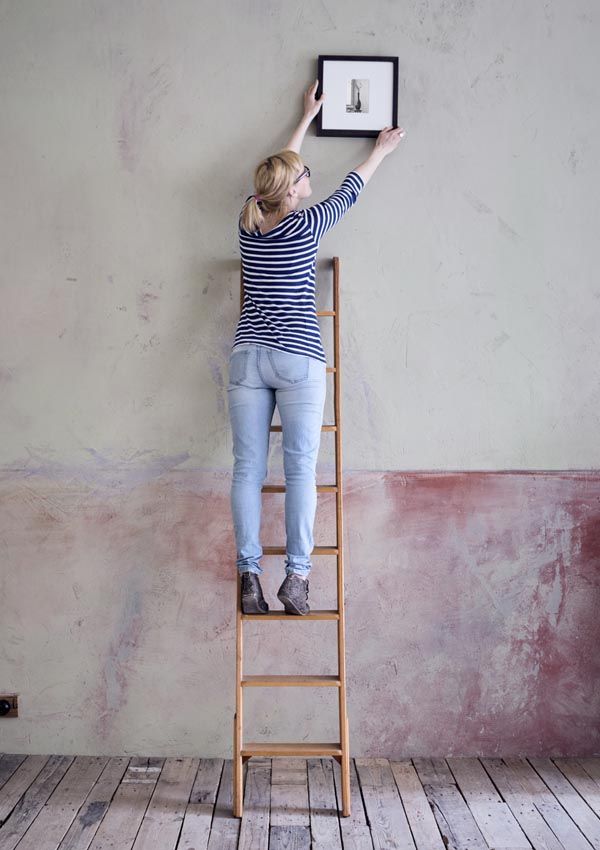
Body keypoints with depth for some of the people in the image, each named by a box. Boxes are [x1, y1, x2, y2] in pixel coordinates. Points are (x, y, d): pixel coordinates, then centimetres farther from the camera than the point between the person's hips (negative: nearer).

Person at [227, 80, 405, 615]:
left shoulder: (249, 220, 8)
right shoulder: (307, 225, -4)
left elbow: (277, 170, 26)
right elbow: (350, 189, 15)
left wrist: (307, 118, 40)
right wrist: (381, 150, 33)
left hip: (247, 357, 5)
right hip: (298, 360, -4)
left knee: (248, 469, 3)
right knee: (301, 470, 0)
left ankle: (249, 573, 5)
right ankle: (297, 575, 0)